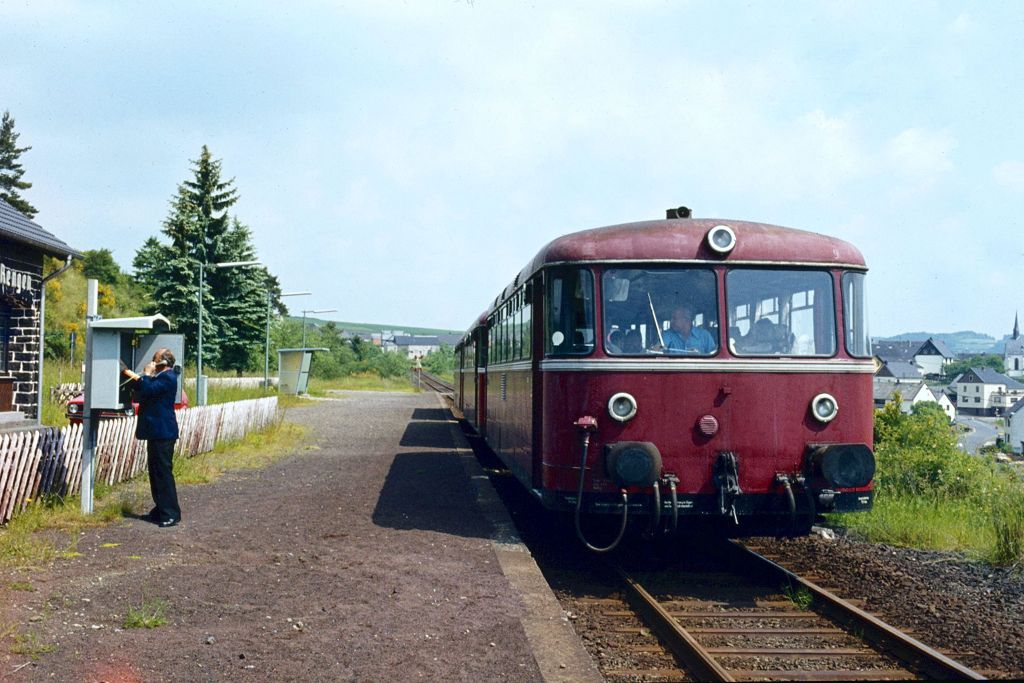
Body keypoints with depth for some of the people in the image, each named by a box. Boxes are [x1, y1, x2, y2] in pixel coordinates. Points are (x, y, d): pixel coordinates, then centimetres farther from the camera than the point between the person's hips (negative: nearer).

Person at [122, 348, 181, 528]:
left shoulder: (167, 378, -15)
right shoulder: (161, 377, 17)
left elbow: (147, 390, -24)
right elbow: (142, 393, 22)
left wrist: (146, 374, -11)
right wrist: (132, 376, 14)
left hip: (163, 432, -11)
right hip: (156, 432, 11)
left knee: (163, 473, -10)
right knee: (156, 472, 15)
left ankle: (171, 514, -8)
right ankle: (161, 508, 23)